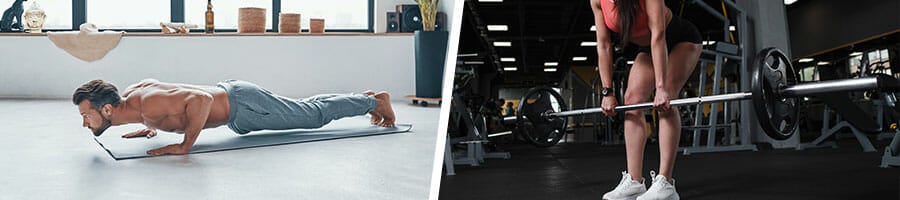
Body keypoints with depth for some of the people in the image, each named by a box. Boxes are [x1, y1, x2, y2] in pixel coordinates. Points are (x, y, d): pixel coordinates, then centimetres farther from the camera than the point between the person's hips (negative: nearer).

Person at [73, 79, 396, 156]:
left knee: (315, 115, 8)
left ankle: (373, 101, 26)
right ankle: (364, 99, 39)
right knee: (306, 110, 23)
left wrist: (184, 146, -39)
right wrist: (150, 128, 10)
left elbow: (201, 99, -46)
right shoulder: (131, 94, -5)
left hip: (242, 105, -8)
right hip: (231, 97, 8)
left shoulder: (149, 105, -33)